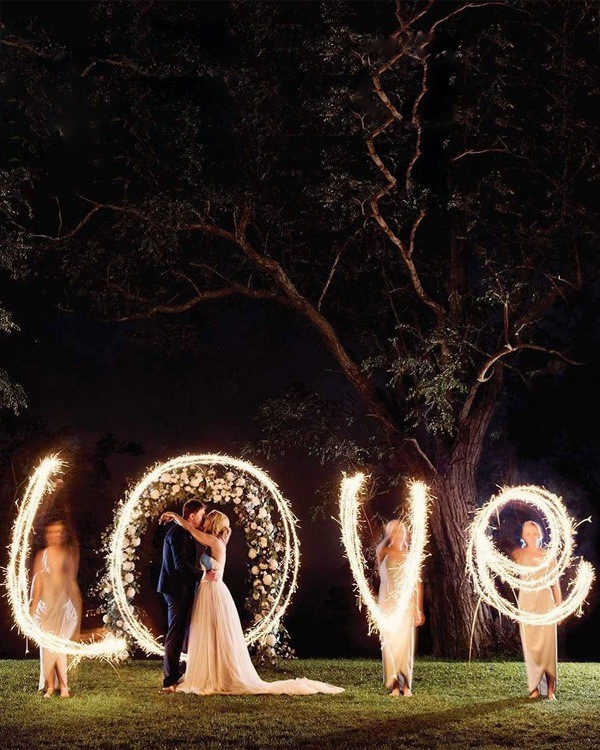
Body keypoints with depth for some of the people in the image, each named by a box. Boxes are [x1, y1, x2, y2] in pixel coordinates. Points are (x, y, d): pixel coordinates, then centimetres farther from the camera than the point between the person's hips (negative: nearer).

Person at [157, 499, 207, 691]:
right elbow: (180, 564, -25)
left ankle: (172, 675, 23)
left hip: (182, 590, 10)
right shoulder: (178, 533, -16)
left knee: (178, 633, 15)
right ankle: (170, 681, -3)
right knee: (175, 634, -7)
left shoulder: (184, 533, 17)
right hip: (177, 590, -10)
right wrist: (203, 574, -22)